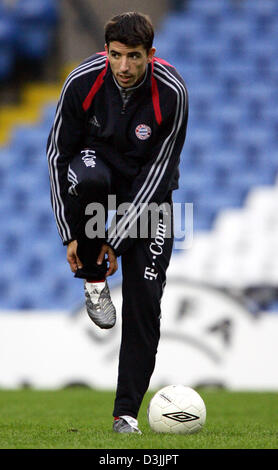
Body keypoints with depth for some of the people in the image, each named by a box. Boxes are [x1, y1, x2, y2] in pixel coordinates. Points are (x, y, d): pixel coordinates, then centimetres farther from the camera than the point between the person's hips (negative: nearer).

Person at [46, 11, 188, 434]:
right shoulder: (83, 81, -21)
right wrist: (71, 233, -15)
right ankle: (94, 280, -13)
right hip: (96, 161, 0)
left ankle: (127, 412, 0)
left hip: (147, 184, 0)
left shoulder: (172, 93, -24)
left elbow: (159, 169, -19)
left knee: (145, 295, -9)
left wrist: (118, 238, -21)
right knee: (88, 178, -39)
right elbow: (58, 152, -12)